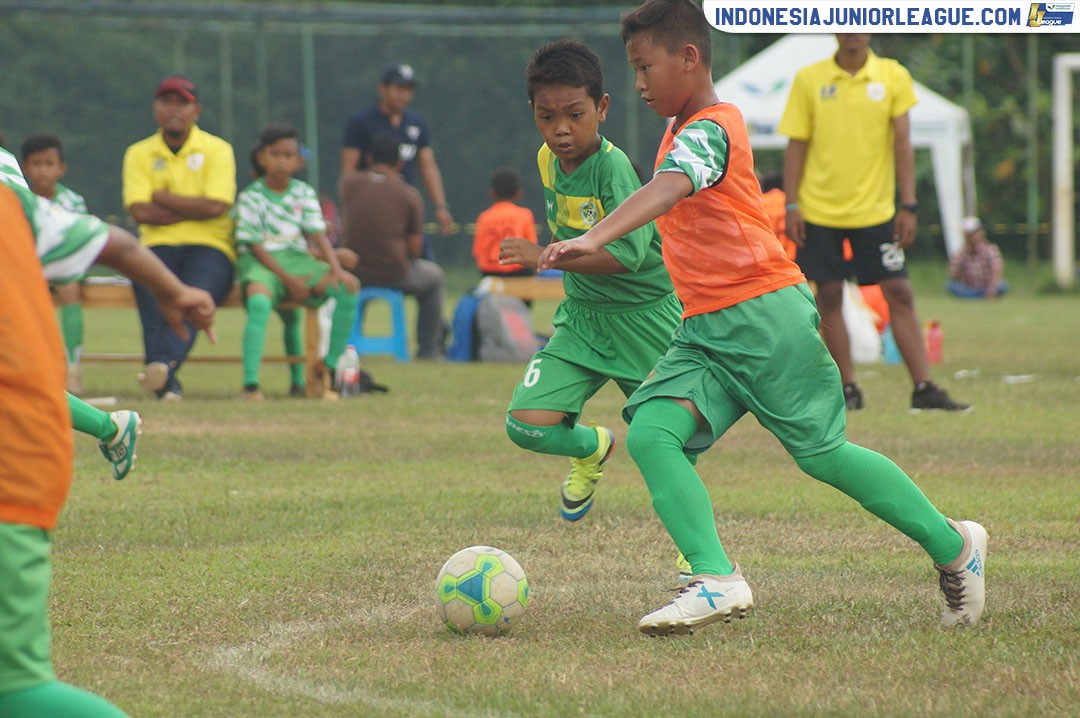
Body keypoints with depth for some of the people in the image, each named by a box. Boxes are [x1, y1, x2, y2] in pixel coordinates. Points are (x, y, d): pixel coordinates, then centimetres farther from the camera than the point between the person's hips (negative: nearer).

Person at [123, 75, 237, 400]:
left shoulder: (217, 150, 8)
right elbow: (140, 212, -3)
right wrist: (194, 208, -4)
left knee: (193, 292, -35)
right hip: (159, 246, 1)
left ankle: (165, 362, -57)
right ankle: (166, 381, -48)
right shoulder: (139, 154, 13)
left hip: (209, 248, -1)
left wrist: (162, 197, -2)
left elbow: (216, 207, -8)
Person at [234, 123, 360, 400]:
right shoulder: (251, 197, -3)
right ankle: (250, 384, -39)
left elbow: (318, 235, 3)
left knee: (349, 287, -19)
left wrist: (337, 269, -15)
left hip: (298, 259, 4)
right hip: (261, 263, -4)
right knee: (259, 301, -38)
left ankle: (329, 369, -10)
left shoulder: (305, 193, 10)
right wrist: (288, 280, -16)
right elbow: (254, 245, -7)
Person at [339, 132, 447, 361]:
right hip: (395, 275, -3)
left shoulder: (349, 184, -1)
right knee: (435, 277, 27)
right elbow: (415, 249, -2)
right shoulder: (409, 194, -7)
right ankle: (428, 349, 25)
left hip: (354, 273, 3)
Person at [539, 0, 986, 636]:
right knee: (651, 433, -13)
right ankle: (717, 581, -20)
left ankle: (954, 545, 20)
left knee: (822, 454, 1)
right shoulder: (685, 130, 15)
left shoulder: (707, 130, -16)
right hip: (705, 332, 9)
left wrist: (592, 241, -50)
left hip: (765, 317, -9)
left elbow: (668, 190, -35)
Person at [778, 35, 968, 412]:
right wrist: (791, 204, -3)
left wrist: (909, 206, -5)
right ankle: (847, 388, 10)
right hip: (820, 210, 0)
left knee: (900, 295, -4)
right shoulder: (809, 79, 2)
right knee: (829, 297, 1)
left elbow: (902, 143, 1)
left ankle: (924, 387, -2)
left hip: (876, 209, 0)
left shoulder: (893, 77, 2)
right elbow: (796, 145, 4)